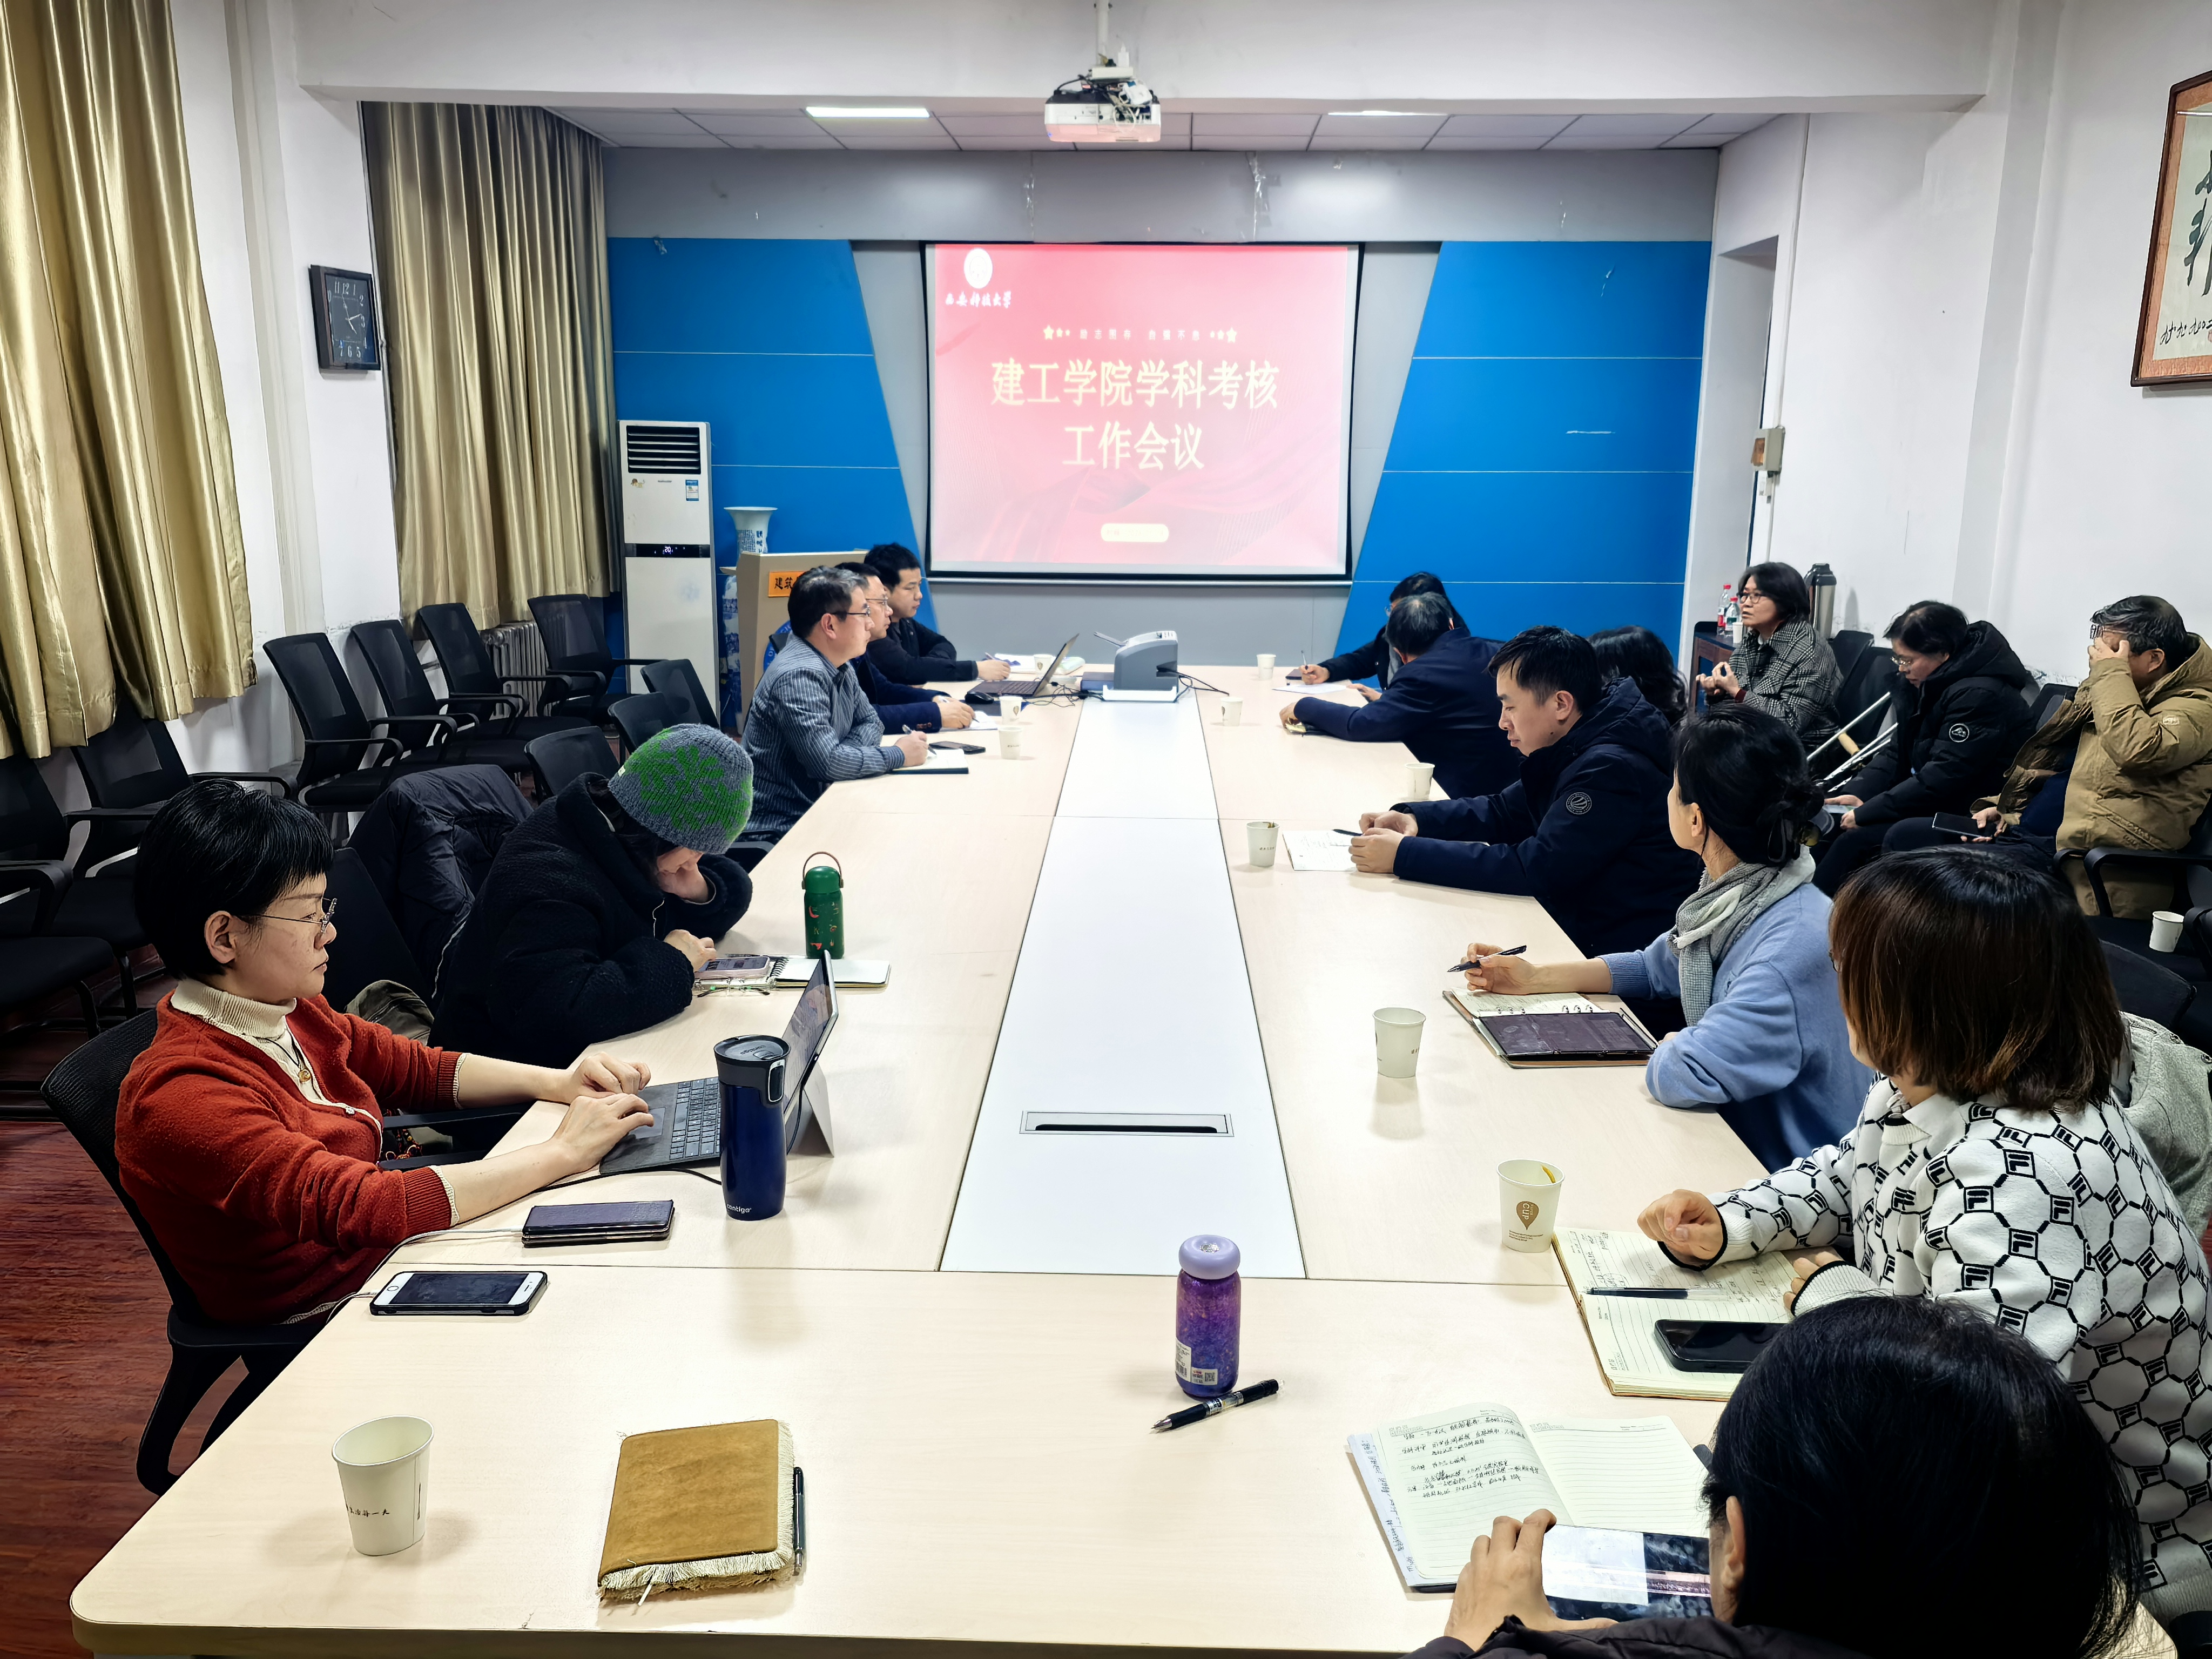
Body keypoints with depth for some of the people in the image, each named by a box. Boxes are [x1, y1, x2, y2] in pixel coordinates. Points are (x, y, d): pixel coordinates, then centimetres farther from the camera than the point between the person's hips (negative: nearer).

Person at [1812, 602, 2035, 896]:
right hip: (1922, 800, 9)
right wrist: (1859, 794, -6)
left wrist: (1866, 812, -22)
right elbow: (1895, 750, 10)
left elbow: (1940, 780, -25)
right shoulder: (1920, 682, 5)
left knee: (1853, 841, -23)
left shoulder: (1980, 696, -22)